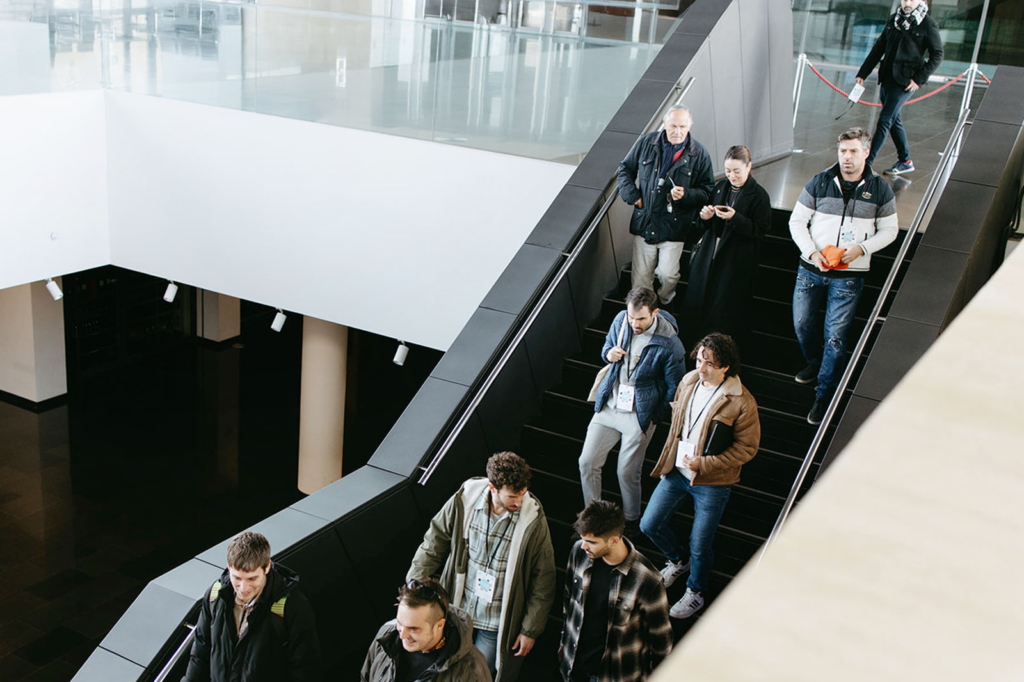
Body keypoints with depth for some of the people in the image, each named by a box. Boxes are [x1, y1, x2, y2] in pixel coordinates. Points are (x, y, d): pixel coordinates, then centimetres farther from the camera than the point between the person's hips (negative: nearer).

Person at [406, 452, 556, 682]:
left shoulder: (533, 520, -21)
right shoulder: (464, 500, -17)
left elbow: (543, 581, -10)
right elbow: (433, 545, -2)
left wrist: (531, 630, -6)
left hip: (497, 623, -3)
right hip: (458, 610, 3)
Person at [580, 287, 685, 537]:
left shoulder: (669, 344, -20)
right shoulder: (621, 320, -6)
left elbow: (674, 387, -8)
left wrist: (653, 418, -4)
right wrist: (608, 354, -10)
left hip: (639, 415, -5)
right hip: (608, 406, 5)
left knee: (627, 473, 4)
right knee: (587, 462, 4)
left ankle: (632, 520, 31)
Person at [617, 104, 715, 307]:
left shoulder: (699, 154, -4)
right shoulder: (646, 143, 0)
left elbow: (707, 191, 3)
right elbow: (625, 168, 15)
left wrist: (686, 194, -17)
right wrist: (632, 195, 1)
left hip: (674, 227, -1)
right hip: (644, 222, 2)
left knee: (668, 274, 2)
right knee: (641, 276, 8)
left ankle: (663, 305, 34)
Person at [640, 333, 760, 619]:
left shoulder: (742, 402, -21)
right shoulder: (688, 382, -4)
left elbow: (747, 448, -15)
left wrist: (704, 464, -21)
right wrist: (671, 455, 10)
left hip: (711, 483, -5)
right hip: (676, 472, 6)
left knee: (700, 545, 7)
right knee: (649, 525, 12)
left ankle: (695, 593, 36)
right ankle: (677, 561, 43)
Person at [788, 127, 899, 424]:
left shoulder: (880, 189, -1)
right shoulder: (820, 182, -1)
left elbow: (889, 230, 6)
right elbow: (797, 221, 3)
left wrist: (861, 248, -12)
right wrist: (812, 252, -11)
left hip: (849, 275, -2)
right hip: (811, 268, 2)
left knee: (835, 335, -4)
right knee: (802, 323, 13)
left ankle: (824, 396, 5)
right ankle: (815, 363, 42)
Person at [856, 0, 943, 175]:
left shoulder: (928, 25, -6)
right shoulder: (894, 20, 11)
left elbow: (937, 55, -3)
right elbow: (879, 48, 15)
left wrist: (919, 79, -11)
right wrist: (863, 73, 11)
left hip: (904, 82, -7)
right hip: (886, 78, 7)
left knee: (884, 121, -11)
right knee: (894, 121, 13)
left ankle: (866, 163, -11)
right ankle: (905, 161, 25)